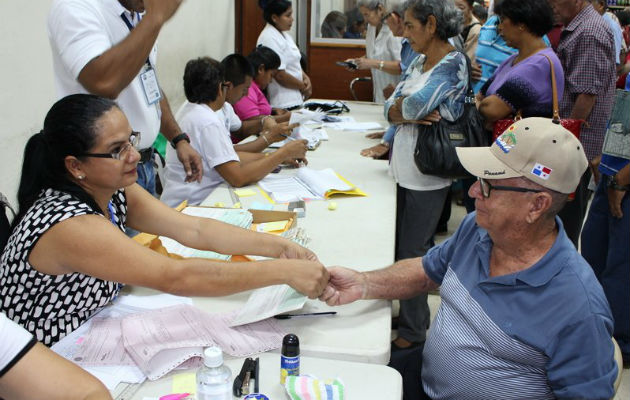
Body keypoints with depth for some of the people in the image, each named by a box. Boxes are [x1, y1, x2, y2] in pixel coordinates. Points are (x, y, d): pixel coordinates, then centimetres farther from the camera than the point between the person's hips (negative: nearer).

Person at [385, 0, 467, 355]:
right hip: (404, 167, 8)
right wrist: (414, 113, -14)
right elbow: (392, 109, 5)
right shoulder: (418, 62, 11)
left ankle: (414, 332, 18)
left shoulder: (453, 63, -14)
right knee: (399, 246, 15)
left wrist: (402, 108, -4)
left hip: (428, 174, -8)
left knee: (413, 253, 2)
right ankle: (411, 316, 32)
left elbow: (415, 103, -25)